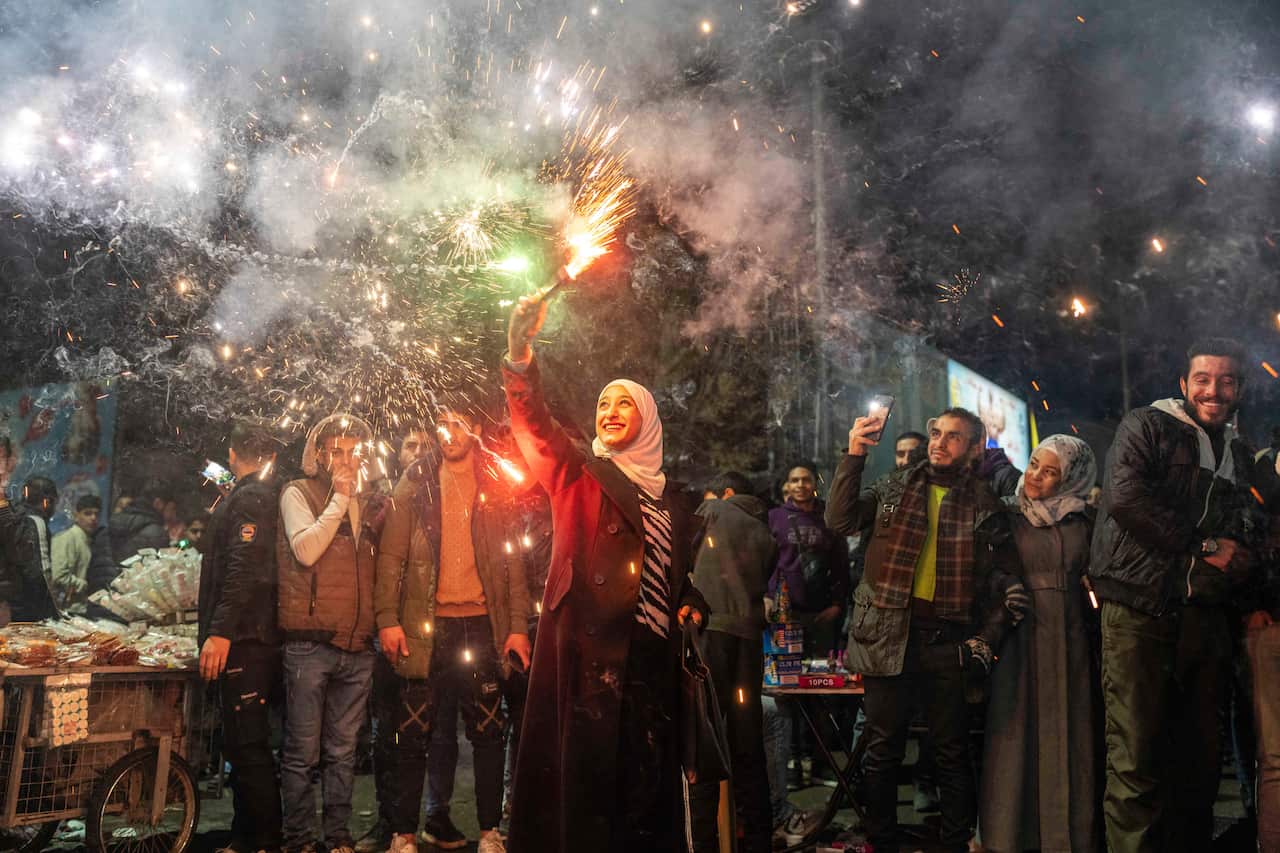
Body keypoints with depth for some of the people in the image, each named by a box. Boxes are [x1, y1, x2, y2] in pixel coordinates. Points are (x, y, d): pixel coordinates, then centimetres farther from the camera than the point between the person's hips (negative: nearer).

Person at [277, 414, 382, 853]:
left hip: (357, 647, 5)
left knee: (343, 751, 11)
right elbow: (305, 550, -15)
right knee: (303, 751, 0)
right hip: (310, 645, -5)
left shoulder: (367, 504, 16)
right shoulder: (298, 494, 1)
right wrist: (339, 498, -10)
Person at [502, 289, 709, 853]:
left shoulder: (670, 498, 17)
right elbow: (535, 426, -14)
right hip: (585, 642, -4)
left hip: (649, 652, 4)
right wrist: (520, 355, -30)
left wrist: (691, 606, 9)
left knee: (646, 768, 6)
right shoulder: (581, 475, 5)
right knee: (582, 765, -6)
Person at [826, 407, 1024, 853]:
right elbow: (841, 520, -4)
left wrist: (987, 637, -7)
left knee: (952, 753, 7)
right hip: (889, 635, 1)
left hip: (949, 642, -1)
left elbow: (1004, 575, 5)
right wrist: (854, 456, -11)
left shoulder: (986, 504, 6)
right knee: (883, 750, 8)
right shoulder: (893, 487, 8)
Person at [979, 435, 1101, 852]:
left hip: (1070, 642, 2)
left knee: (1068, 737, 4)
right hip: (1021, 641, -1)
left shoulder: (1083, 524, 8)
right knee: (1018, 736, 1)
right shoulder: (1010, 520, 3)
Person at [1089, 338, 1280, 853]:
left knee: (1201, 754, 8)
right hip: (1139, 610, -5)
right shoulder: (1147, 427, 3)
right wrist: (1203, 547, -9)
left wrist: (1228, 571, -1)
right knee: (1136, 755, -7)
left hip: (1206, 616, 6)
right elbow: (1126, 496, -12)